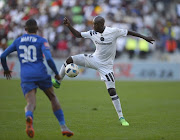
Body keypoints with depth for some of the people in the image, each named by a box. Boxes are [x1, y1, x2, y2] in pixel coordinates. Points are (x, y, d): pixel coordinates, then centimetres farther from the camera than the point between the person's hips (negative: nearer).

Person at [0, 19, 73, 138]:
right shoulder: (42, 41, 3)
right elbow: (49, 59, -11)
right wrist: (57, 74, 2)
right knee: (53, 98, 18)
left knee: (31, 104, -7)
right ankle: (63, 127, 12)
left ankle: (29, 118, -45)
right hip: (41, 74, -1)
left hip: (26, 76, 2)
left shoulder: (18, 41, 14)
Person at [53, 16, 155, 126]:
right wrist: (69, 26, -7)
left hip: (105, 66, -4)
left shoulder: (113, 31, -17)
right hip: (94, 59, 4)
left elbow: (129, 32, -7)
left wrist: (144, 37, -3)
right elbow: (78, 35, 7)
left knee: (112, 91, -9)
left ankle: (121, 118, 0)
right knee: (70, 60, -12)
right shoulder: (93, 33, -5)